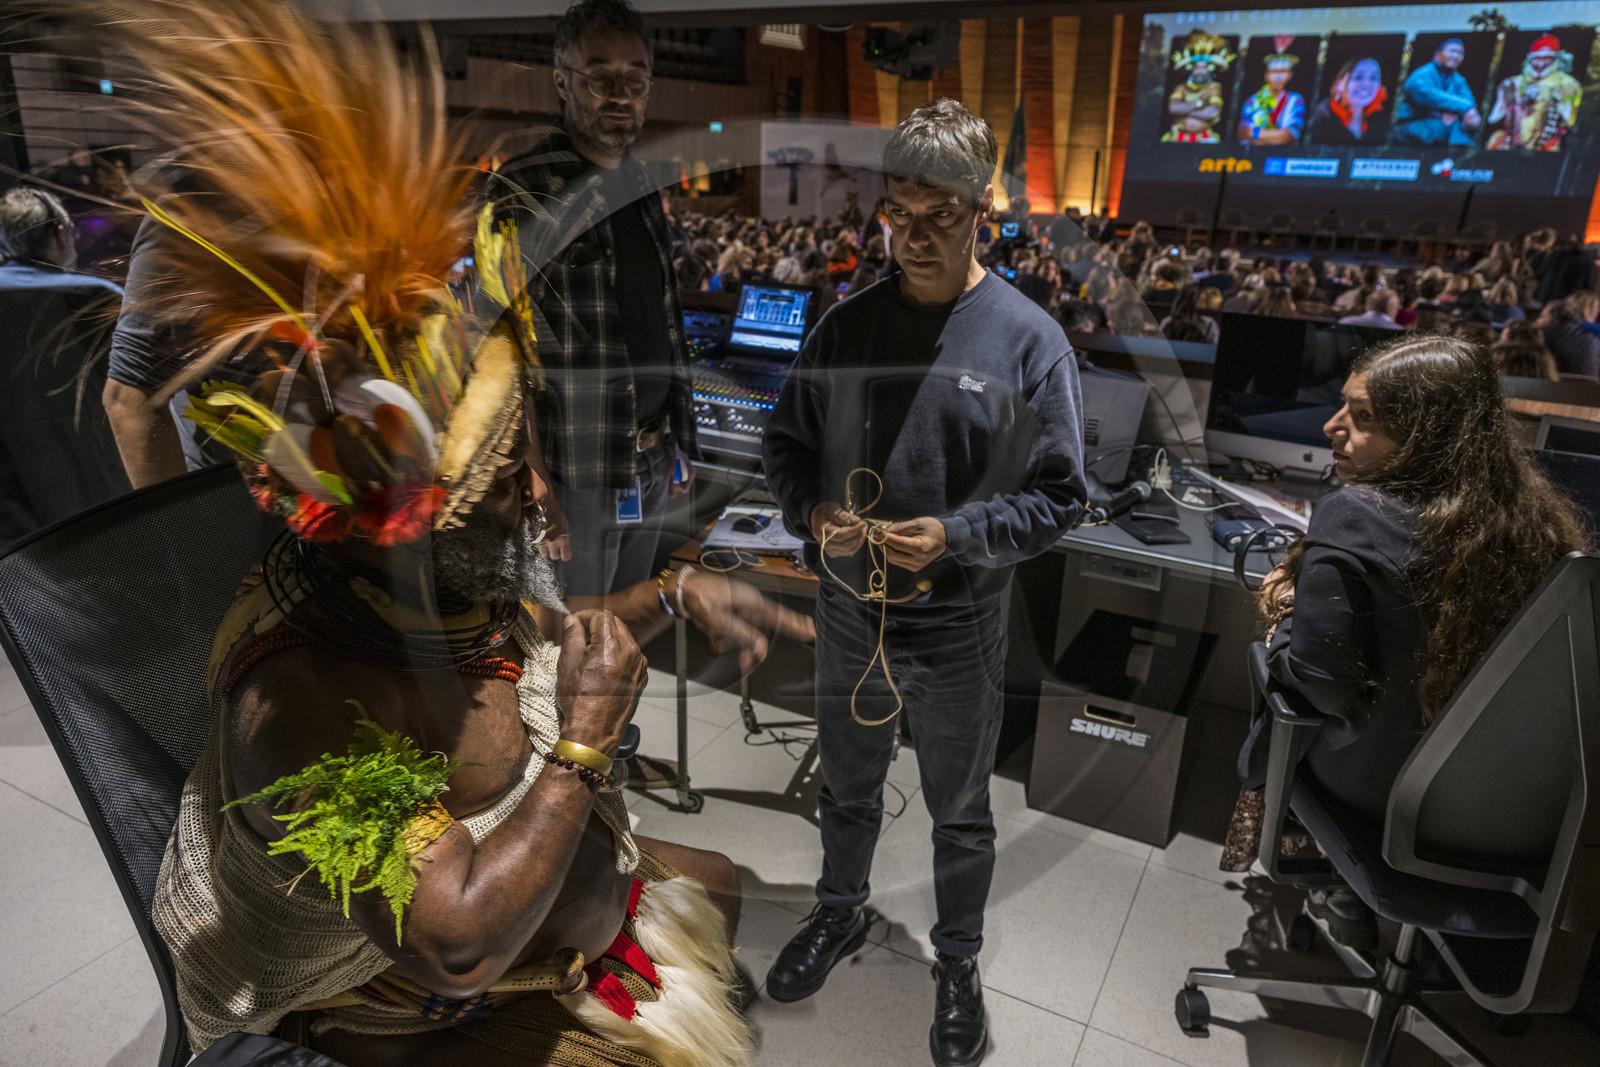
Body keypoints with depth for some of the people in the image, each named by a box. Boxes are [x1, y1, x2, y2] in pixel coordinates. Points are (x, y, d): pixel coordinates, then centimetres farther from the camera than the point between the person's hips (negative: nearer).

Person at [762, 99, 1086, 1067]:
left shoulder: (1029, 342, -13)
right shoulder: (845, 326, -3)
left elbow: (1059, 497, -10)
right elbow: (786, 444, 6)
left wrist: (957, 535, -25)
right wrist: (811, 512, -15)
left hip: (958, 631, -3)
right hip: (849, 614, 3)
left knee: (961, 812, 18)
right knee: (848, 787, 24)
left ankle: (960, 962, 43)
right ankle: (843, 912, 52)